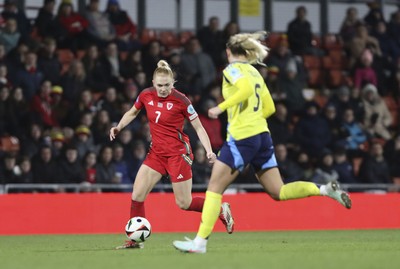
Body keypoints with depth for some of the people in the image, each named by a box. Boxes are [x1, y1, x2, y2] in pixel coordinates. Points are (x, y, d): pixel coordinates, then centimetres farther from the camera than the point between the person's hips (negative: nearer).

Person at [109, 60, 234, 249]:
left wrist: (209, 151, -19)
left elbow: (199, 128, -8)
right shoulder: (146, 96, -2)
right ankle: (135, 240, 3)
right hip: (156, 153, 5)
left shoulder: (180, 100, -15)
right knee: (137, 195, -6)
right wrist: (118, 128, 3)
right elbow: (132, 113, 19)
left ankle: (222, 210, 23)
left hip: (178, 153, -5)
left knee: (184, 203, -1)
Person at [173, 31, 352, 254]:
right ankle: (324, 190, -7)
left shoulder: (232, 69, -5)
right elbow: (270, 108, 19)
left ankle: (200, 241, -5)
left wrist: (221, 107, -21)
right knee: (278, 192, 9)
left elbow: (246, 89, -26)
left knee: (215, 188, -2)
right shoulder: (254, 72, 19)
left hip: (242, 138, -8)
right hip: (262, 136, 8)